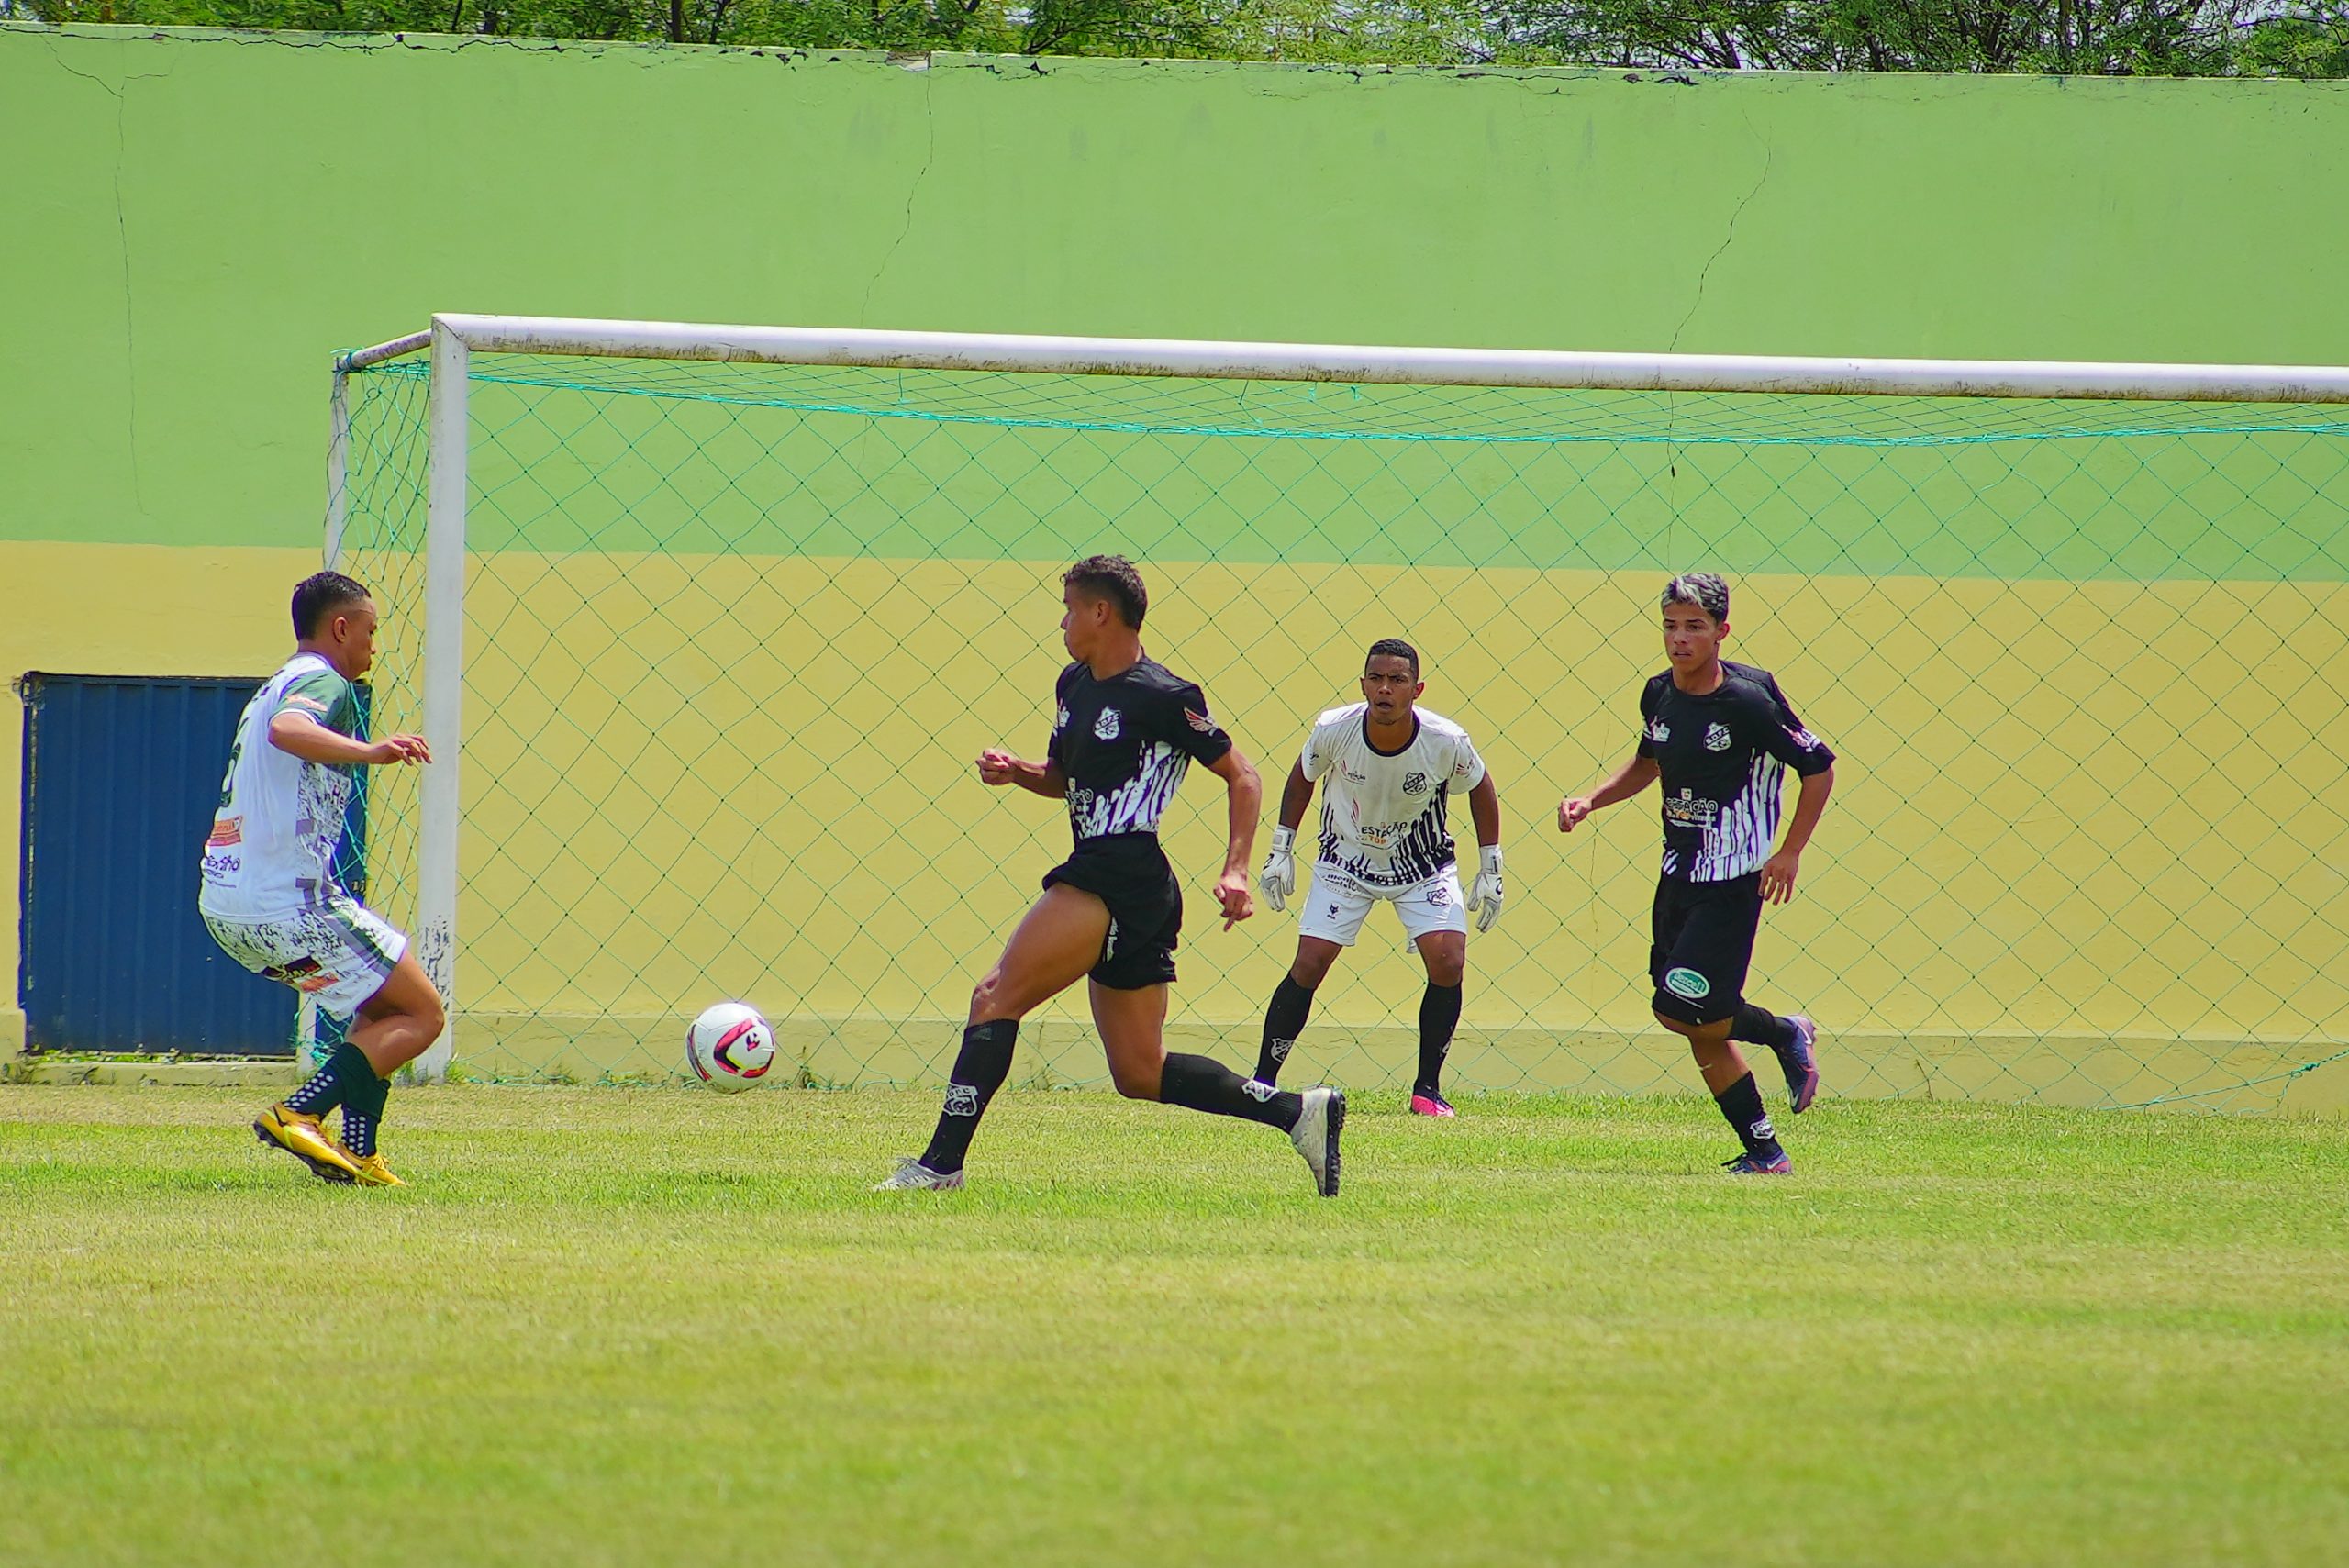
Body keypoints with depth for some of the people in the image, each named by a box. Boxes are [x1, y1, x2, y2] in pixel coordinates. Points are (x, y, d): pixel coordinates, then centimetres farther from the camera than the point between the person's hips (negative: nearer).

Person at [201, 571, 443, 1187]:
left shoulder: (273, 688, 23)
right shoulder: (323, 681, -7)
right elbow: (287, 730, -30)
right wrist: (367, 752, -44)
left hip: (225, 905, 10)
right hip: (290, 902, -10)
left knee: (382, 1006, 22)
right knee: (421, 1014, -4)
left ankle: (358, 1152, 7)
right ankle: (298, 1114, -20)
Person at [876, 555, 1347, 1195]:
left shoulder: (1165, 698, -9)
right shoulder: (1074, 685, 16)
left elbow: (1241, 777, -4)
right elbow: (1062, 778, 29)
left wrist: (1235, 871, -13)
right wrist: (1015, 770, 7)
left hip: (1121, 877, -10)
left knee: (996, 997, -15)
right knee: (1140, 1075, 9)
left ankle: (941, 1162, -18)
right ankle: (1299, 1112, 10)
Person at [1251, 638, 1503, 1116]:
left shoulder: (1446, 742, -24)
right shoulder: (1334, 730, -23)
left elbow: (1481, 790, -3)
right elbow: (1301, 777, -1)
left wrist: (1491, 871, -1)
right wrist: (1280, 851, 1)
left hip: (1423, 866, 0)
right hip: (1345, 860, 0)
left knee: (1448, 964, -17)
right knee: (1308, 966, -9)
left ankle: (1427, 1088, -2)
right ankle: (1262, 1083, 2)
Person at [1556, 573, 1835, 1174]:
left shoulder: (1749, 700, -17)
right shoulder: (1659, 695, 3)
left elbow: (1819, 768, -9)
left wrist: (1789, 853, -11)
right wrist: (1591, 800, 7)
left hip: (1732, 881, -7)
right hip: (1678, 876, 7)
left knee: (1682, 1010, -14)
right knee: (1703, 1028, 7)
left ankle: (1786, 1035, 10)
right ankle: (1764, 1152, 16)